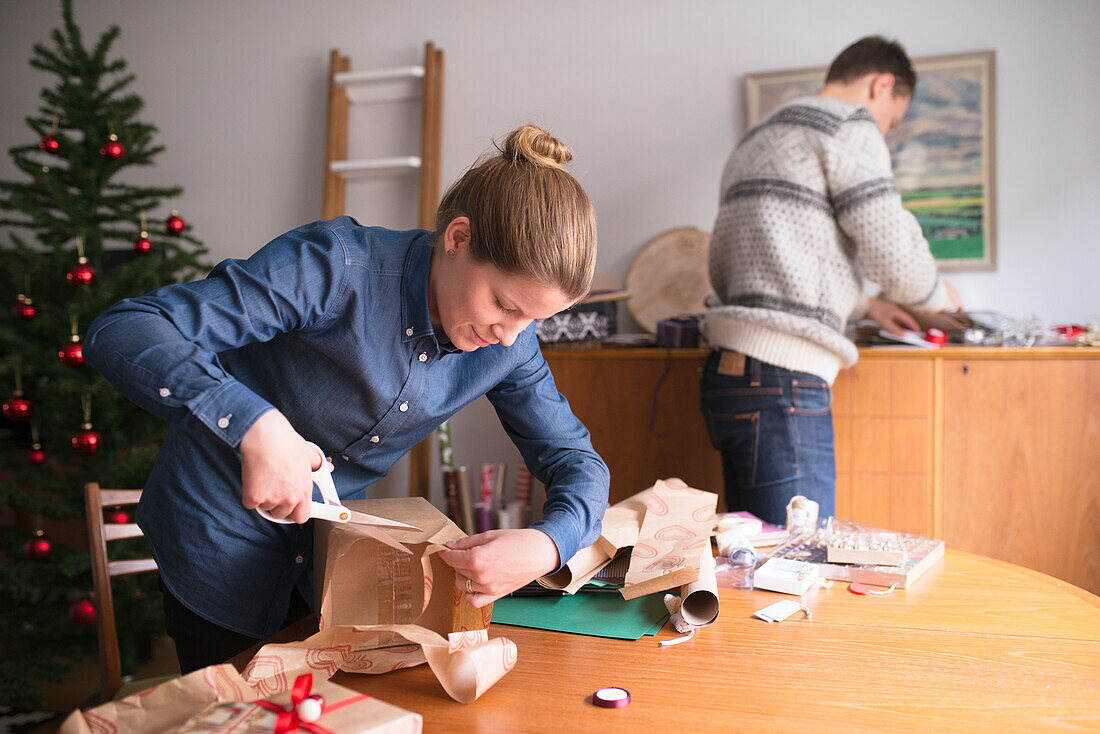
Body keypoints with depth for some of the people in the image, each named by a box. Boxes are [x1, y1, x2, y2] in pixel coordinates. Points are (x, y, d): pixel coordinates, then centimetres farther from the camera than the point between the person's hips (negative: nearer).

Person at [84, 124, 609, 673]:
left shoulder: (508, 340, -13)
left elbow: (578, 462, -6)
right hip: (224, 541, -4)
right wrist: (254, 424, -49)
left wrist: (546, 546, -28)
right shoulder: (337, 267, -30)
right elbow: (118, 333, -34)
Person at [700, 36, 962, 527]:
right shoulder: (849, 125, -1)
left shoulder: (756, 139, 27)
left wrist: (862, 305, 32)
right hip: (781, 381, -9)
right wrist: (939, 296, 17)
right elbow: (893, 254, -8)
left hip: (727, 373, 9)